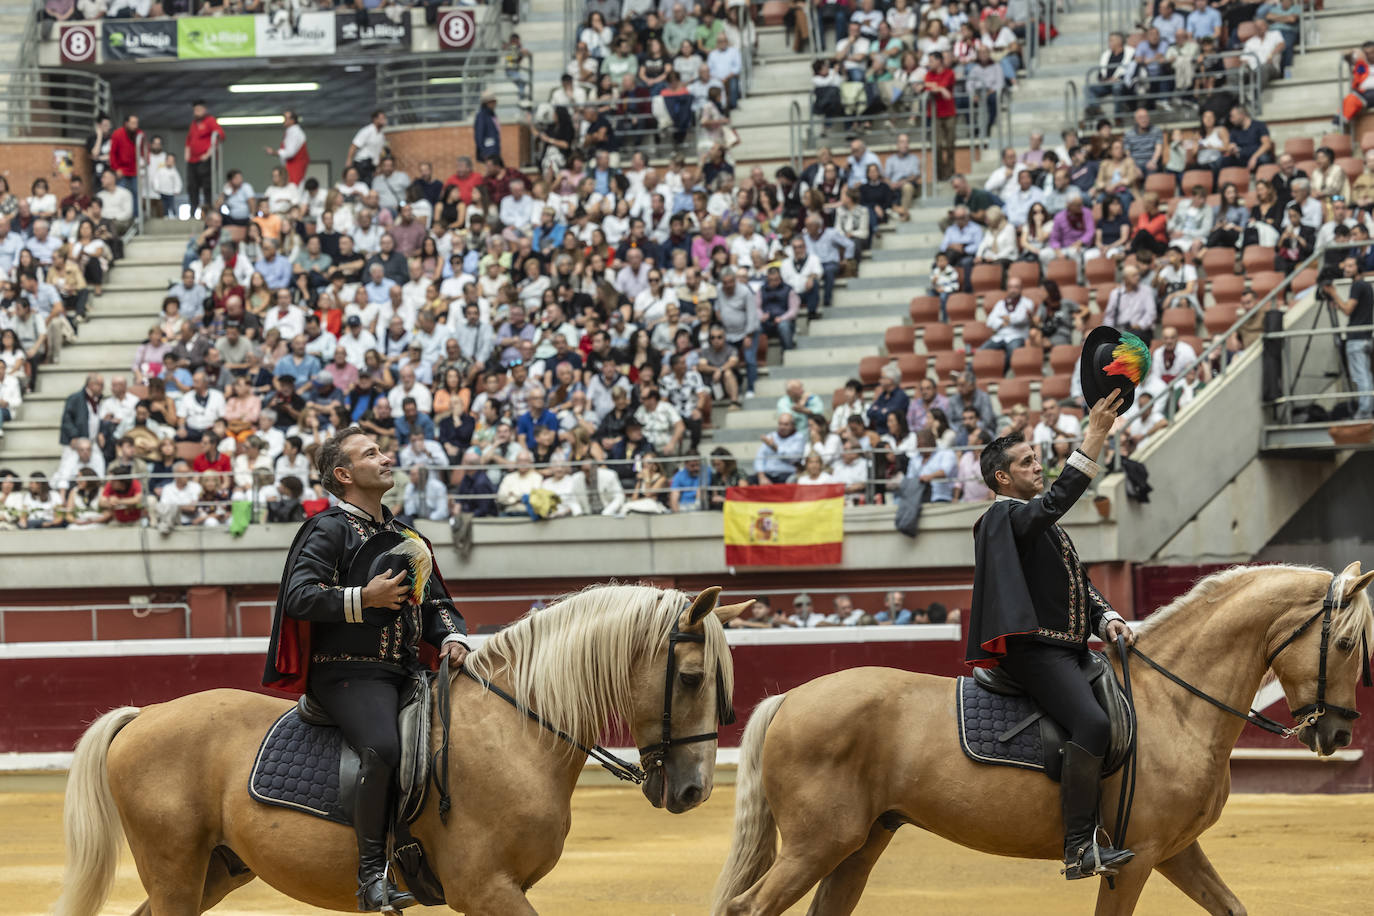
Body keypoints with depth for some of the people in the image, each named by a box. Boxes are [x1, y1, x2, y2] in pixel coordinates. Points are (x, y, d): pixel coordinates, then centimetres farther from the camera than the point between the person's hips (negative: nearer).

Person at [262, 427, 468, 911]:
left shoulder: (406, 537, 23)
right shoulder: (330, 530, -1)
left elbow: (436, 604, 25)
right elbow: (299, 597, -12)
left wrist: (452, 638, 4)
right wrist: (365, 598, -16)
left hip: (405, 673, 8)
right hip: (349, 673, -8)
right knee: (383, 747, -33)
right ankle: (372, 874, -30)